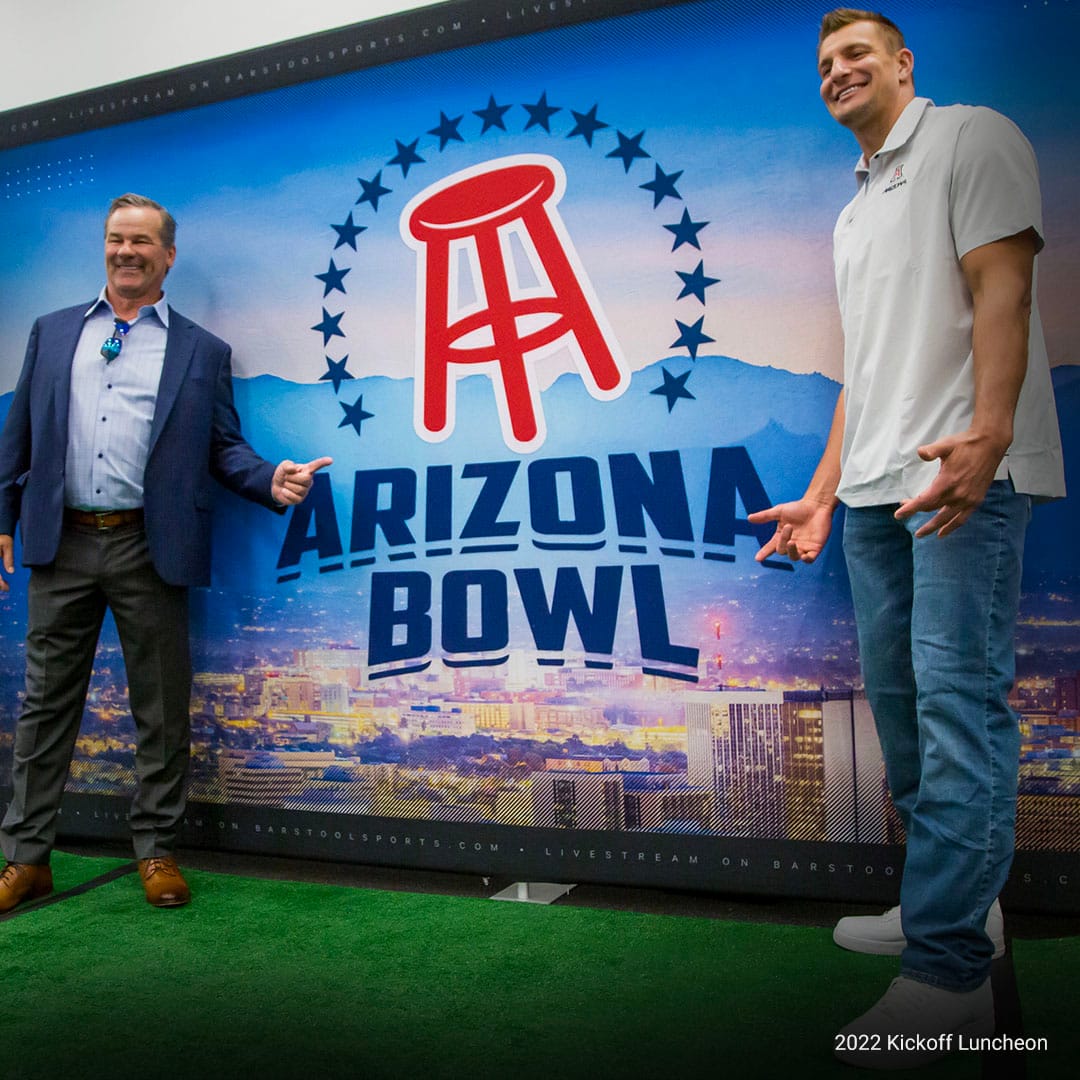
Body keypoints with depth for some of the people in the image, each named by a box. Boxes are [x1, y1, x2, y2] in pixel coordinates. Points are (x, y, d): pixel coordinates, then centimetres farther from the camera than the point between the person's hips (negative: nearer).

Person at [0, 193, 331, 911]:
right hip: (61, 543, 2)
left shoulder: (203, 352, 9)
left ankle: (157, 851, 19)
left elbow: (224, 448, 6)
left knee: (162, 710, 4)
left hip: (148, 549, -2)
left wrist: (271, 481, -14)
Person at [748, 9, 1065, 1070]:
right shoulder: (851, 216, 27)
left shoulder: (972, 138, 5)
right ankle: (955, 902, 21)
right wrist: (822, 493, 18)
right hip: (875, 488, 8)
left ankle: (947, 968, -7)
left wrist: (984, 437, -23)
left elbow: (1001, 289, -9)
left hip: (966, 472, -8)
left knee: (957, 701, -12)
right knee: (898, 700, 8)